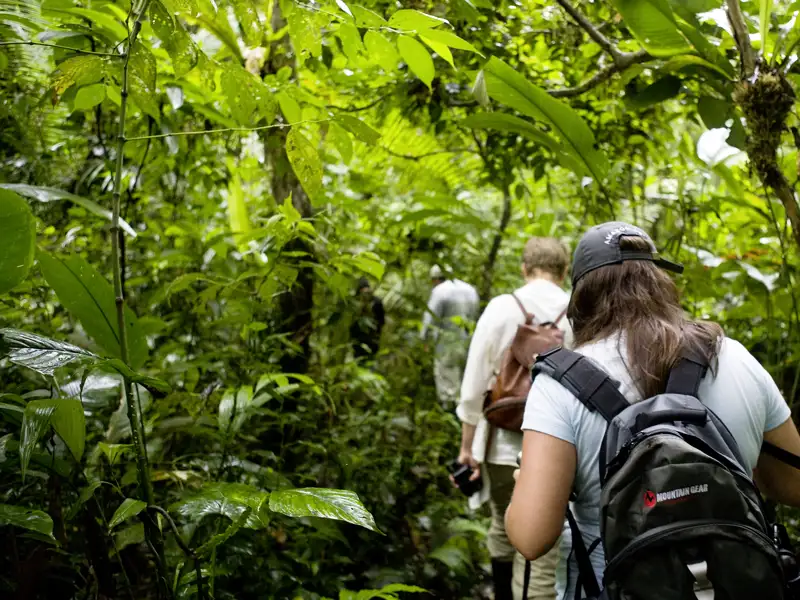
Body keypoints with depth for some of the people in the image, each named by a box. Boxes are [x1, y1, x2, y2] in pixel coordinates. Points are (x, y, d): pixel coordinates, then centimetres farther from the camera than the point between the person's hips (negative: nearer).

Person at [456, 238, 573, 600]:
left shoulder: (501, 308, -3)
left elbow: (474, 383, -3)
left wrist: (467, 445, 6)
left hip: (505, 446, 1)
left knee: (503, 535, 24)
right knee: (541, 552, 4)